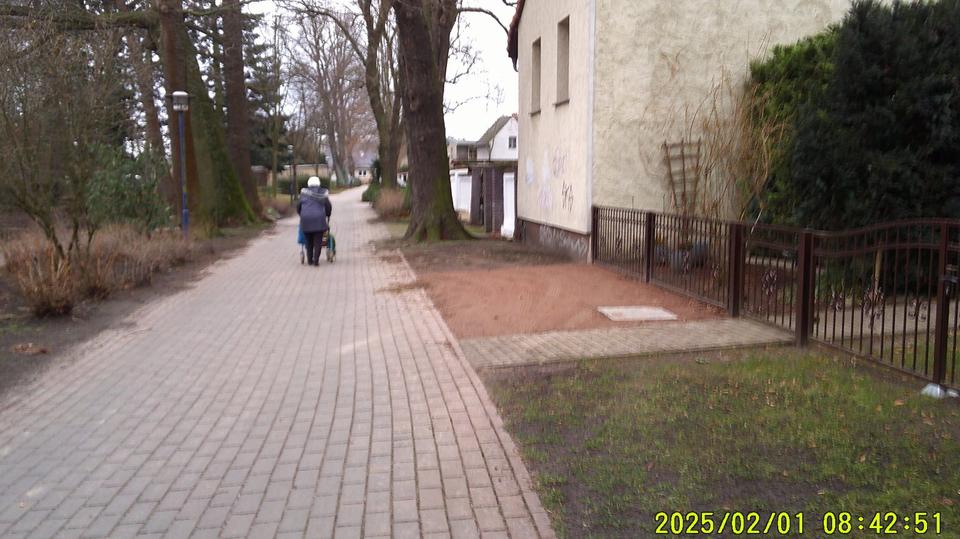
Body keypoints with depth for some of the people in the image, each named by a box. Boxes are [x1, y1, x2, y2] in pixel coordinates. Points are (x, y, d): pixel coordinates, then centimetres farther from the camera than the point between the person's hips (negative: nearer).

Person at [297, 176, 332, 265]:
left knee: (309, 241, 13)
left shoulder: (304, 192, 6)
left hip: (306, 219, 1)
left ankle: (310, 260, 16)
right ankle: (316, 260, -4)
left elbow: (299, 205, 7)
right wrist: (328, 216, 26)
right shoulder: (323, 193, 6)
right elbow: (328, 206, 7)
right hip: (319, 219, -1)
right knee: (318, 241, 2)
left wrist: (301, 214, 25)